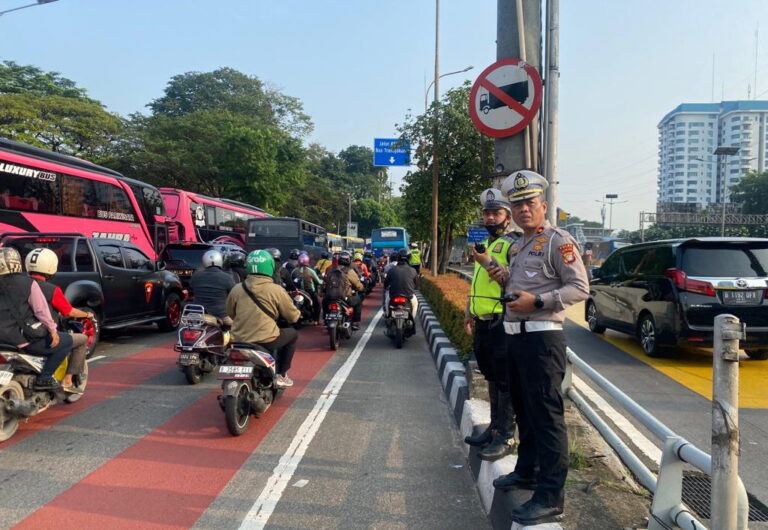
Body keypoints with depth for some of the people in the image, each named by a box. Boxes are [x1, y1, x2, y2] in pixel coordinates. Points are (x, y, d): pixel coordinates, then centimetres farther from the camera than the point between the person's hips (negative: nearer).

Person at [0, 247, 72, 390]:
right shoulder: (28, 283, -10)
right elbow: (41, 309, -15)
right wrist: (53, 330, -10)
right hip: (25, 339, -6)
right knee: (66, 341, 5)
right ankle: (44, 378, -2)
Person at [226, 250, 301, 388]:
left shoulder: (236, 289, 2)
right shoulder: (276, 290, -8)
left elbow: (230, 314, 17)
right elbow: (293, 316, 1)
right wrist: (298, 313, 25)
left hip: (240, 341, 5)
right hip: (266, 340, -5)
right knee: (293, 334, 22)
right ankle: (281, 375, 20)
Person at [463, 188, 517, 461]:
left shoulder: (512, 244, -10)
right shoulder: (483, 243, 18)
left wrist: (489, 262, -29)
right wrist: (469, 312, 23)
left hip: (502, 323, -9)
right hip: (482, 323, 9)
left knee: (505, 382, -1)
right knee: (492, 378, 18)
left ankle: (506, 436, 8)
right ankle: (494, 427, 30)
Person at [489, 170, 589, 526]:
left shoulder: (558, 241, -9)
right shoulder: (517, 246, 17)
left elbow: (580, 288, -15)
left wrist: (537, 302, -23)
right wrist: (503, 278, 7)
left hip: (542, 337, -9)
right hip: (515, 335, 9)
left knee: (546, 414, -6)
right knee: (523, 408, 19)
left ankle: (550, 497, 1)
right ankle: (526, 470, 35)